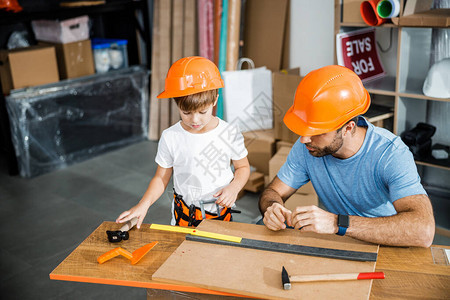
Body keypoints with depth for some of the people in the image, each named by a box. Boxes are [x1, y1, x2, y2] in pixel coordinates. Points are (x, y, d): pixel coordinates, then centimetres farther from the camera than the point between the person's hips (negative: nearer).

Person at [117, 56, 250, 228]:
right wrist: (144, 204, -12)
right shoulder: (170, 137, -5)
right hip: (184, 214, 1)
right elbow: (161, 177, 3)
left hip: (220, 213, 0)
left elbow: (243, 167, 8)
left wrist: (233, 188, -12)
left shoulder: (229, 134, -6)